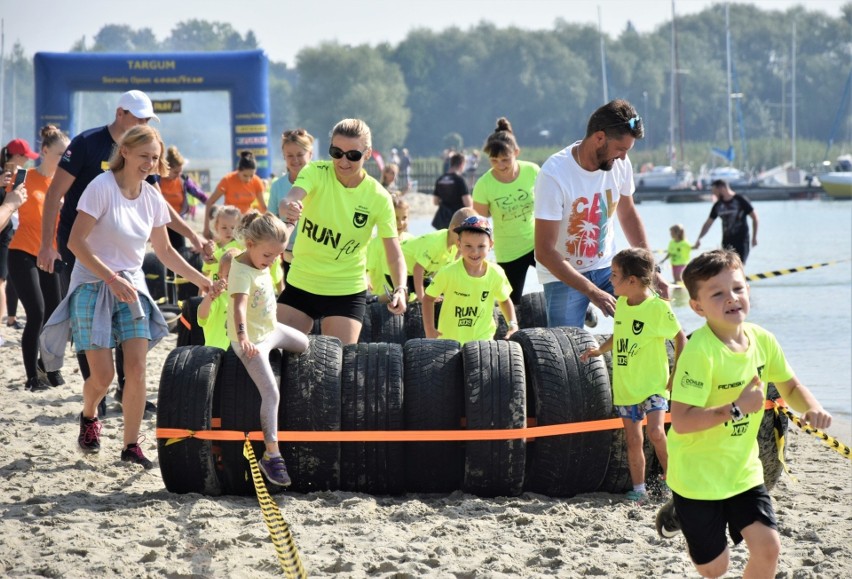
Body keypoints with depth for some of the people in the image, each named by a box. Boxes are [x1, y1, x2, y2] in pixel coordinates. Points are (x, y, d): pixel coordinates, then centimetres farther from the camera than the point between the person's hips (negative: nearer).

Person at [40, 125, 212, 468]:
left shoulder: (153, 198, 4)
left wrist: (201, 281, 10)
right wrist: (112, 278, -25)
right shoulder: (102, 188, -15)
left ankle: (132, 446, 1)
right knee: (102, 375, -7)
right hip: (93, 286, -5)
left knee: (136, 369, -8)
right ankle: (89, 418, 26)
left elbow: (165, 251, 17)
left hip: (131, 288, 5)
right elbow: (76, 242, -19)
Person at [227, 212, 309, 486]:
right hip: (251, 340, -10)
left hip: (271, 329, 10)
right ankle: (271, 454, -17)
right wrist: (243, 338, -57)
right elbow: (239, 306, -45)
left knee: (303, 343, 31)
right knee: (271, 393, -17)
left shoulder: (261, 260, -3)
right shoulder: (241, 272, -30)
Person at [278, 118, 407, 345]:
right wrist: (290, 208, -55)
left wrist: (400, 289, -28)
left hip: (347, 293, -2)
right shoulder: (316, 172, -9)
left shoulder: (378, 197, -10)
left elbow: (394, 253, -9)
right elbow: (293, 198, -30)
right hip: (300, 283, 2)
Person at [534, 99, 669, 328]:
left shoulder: (620, 164, -7)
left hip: (606, 267, 5)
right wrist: (593, 292, -29)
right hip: (563, 276, -5)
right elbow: (545, 252, -24)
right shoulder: (555, 175, -24)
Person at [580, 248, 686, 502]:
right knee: (633, 440, 8)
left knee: (655, 432, -20)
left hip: (653, 383, -6)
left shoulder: (658, 307, -15)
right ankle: (638, 489, 16)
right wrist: (600, 349, 7)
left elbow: (679, 337, -6)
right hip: (625, 386, 6)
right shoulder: (621, 303, 5)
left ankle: (671, 476, 0)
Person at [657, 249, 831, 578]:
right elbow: (681, 421, -30)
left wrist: (811, 408, -9)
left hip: (743, 469, 6)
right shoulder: (700, 351, -26)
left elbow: (790, 386, 12)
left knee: (767, 548, -6)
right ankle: (680, 513, 36)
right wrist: (736, 408, -33)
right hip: (698, 474, -5)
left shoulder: (761, 340, -5)